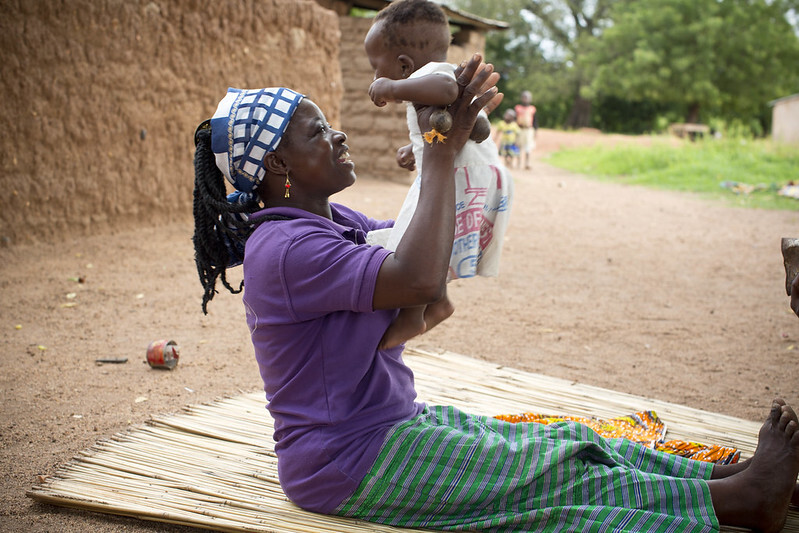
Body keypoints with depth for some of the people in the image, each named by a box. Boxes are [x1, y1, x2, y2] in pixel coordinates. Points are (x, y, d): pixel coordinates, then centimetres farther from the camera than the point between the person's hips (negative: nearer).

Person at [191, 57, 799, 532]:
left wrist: (451, 143, 3)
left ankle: (724, 475, 4)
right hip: (349, 466, -9)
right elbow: (418, 278, -36)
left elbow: (411, 244, 17)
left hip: (393, 423, 10)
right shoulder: (284, 248, -24)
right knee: (551, 477, -10)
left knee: (561, 445, 2)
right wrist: (442, 153, -27)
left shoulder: (332, 220, 8)